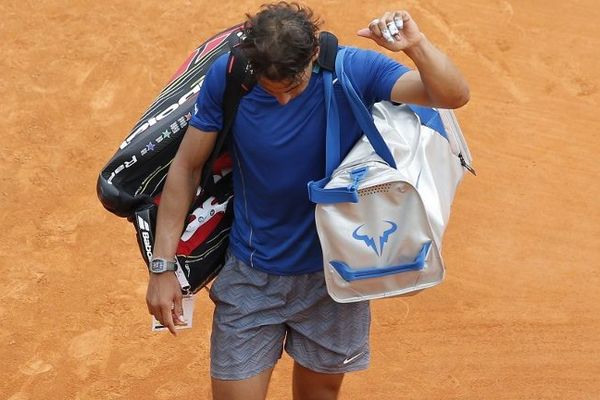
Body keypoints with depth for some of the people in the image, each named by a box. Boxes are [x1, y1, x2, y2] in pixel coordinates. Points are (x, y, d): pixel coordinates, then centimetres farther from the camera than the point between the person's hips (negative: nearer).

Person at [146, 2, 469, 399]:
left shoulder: (355, 71, -18)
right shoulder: (227, 76, -16)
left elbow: (454, 95, -25)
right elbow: (187, 166, -8)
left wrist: (417, 45, -44)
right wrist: (163, 265, -9)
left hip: (333, 273, 1)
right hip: (252, 276, 0)